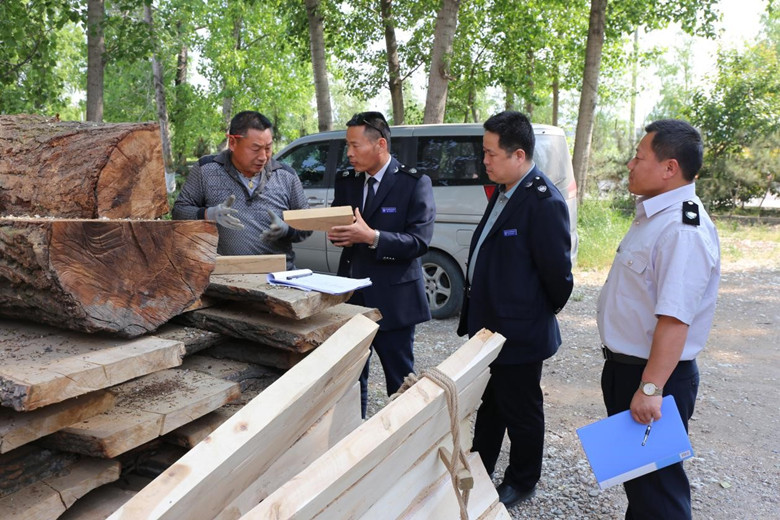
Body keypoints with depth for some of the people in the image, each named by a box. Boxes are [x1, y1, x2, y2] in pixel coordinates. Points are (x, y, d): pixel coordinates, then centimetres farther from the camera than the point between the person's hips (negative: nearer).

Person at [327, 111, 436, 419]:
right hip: (351, 296, 5)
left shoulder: (414, 184, -9)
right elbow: (336, 225, 14)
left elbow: (419, 242, -16)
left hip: (393, 299, -5)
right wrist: (338, 235, -10)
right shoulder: (346, 183, 9)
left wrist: (372, 237, -29)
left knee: (400, 380, 8)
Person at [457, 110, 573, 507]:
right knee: (489, 405, 23)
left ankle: (521, 483, 33)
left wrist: (547, 310, -3)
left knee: (521, 413, 12)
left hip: (519, 333, -9)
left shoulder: (543, 202, -23)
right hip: (489, 325, 9)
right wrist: (475, 311, 15)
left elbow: (557, 270, -20)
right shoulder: (503, 192, 7)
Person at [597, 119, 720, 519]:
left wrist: (650, 388, -30)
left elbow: (675, 319, -30)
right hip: (625, 366, 10)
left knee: (655, 488, 4)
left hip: (653, 375, -10)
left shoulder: (683, 231, -25)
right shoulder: (653, 216, 8)